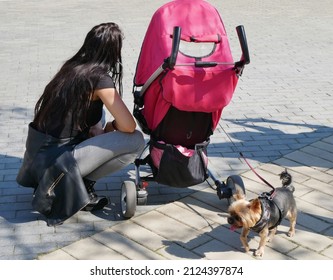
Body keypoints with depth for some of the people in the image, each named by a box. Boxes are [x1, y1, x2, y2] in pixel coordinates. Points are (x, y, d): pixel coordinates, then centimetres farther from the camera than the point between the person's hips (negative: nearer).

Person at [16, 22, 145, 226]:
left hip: (36, 149, 8)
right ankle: (80, 185, -4)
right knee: (136, 140, -7)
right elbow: (129, 126, -15)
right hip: (54, 158, -8)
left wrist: (97, 129, 11)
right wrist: (112, 127, 6)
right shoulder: (99, 78, -14)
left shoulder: (72, 67, 8)